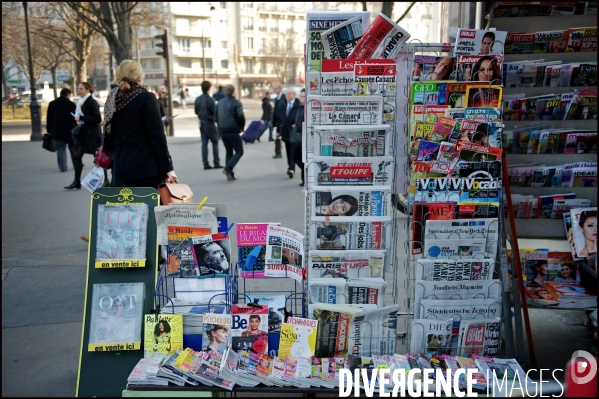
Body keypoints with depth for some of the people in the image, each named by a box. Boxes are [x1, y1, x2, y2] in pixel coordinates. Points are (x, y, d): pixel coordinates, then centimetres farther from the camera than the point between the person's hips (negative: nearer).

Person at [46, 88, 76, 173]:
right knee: (73, 148, 11)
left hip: (57, 131, 2)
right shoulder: (71, 104, -5)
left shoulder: (52, 104, 6)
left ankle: (62, 167, -2)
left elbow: (49, 119, 6)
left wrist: (49, 130, 11)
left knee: (60, 149, 4)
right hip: (69, 131, -2)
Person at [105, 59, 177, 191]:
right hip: (146, 168, -5)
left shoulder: (113, 100, 11)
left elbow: (108, 137, 14)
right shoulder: (146, 98, -5)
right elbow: (157, 136, -10)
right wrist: (167, 167, -9)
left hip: (121, 169, 5)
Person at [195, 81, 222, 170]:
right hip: (210, 123, -6)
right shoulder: (210, 99, -17)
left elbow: (196, 111, 10)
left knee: (204, 143, 7)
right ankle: (216, 163, 3)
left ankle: (206, 164, 5)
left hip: (202, 123, 6)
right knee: (215, 143, 4)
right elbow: (215, 112, -13)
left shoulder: (198, 99, 2)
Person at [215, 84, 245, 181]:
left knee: (229, 152, 16)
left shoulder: (219, 103, 12)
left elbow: (216, 117, 14)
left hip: (222, 131, 6)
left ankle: (230, 174, 12)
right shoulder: (236, 102, -9)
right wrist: (241, 127, 0)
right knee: (239, 151, 2)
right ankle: (228, 168, -16)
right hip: (233, 131, -6)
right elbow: (241, 116, -16)